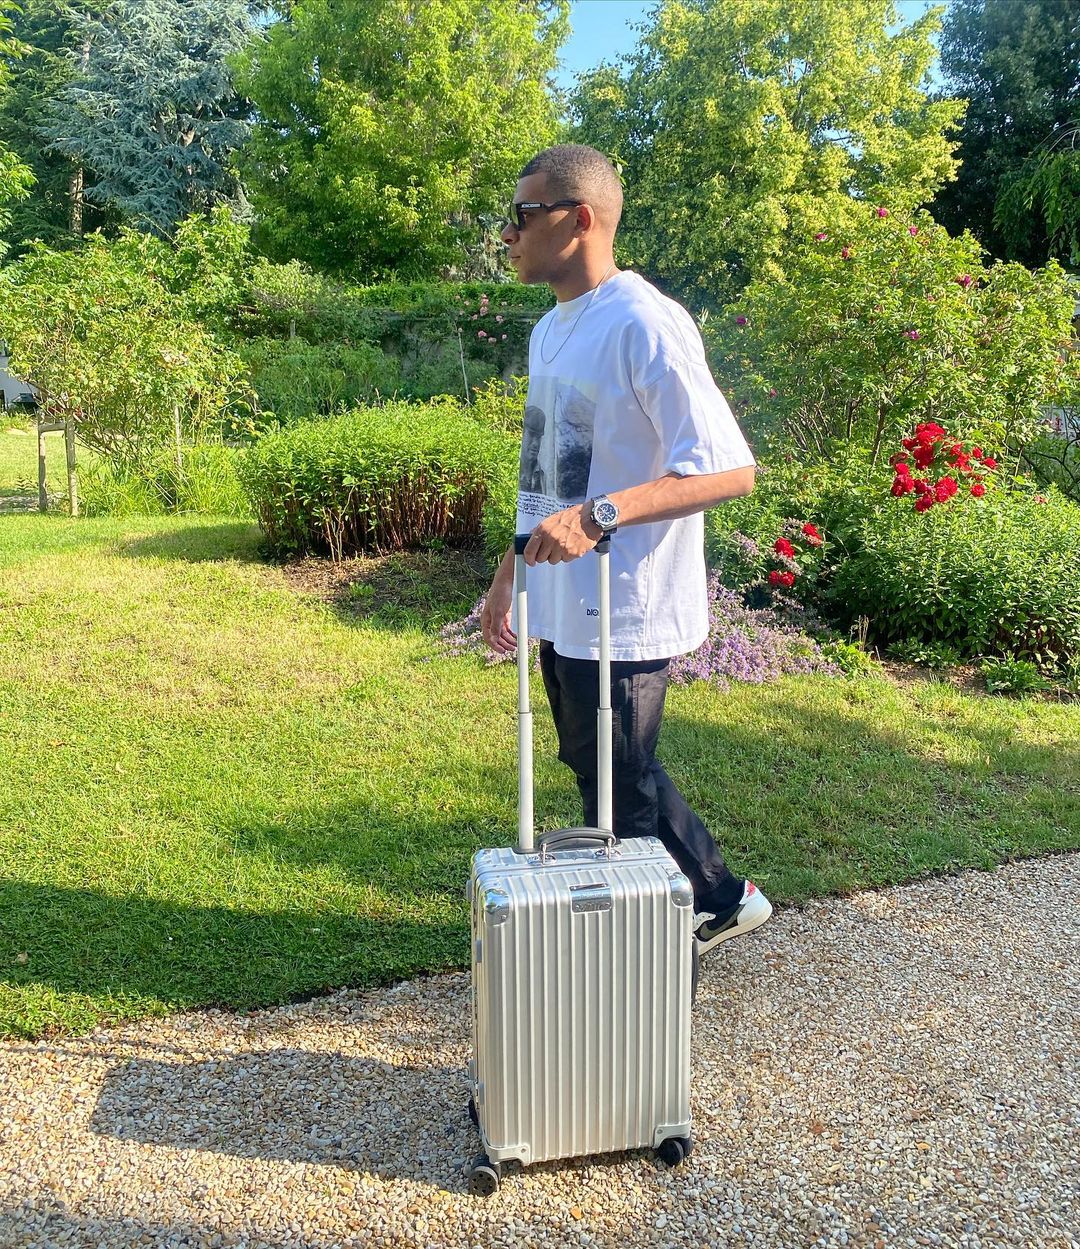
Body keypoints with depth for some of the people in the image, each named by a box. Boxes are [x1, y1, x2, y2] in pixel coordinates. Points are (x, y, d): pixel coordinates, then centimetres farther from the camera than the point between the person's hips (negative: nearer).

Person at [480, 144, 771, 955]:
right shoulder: (553, 330, 12)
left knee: (621, 800, 6)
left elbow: (730, 469, -23)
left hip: (622, 614, -9)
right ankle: (722, 900, 39)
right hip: (563, 609, 9)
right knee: (608, 779, 21)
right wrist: (509, 578, 20)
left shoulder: (645, 326, -17)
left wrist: (599, 514, -33)